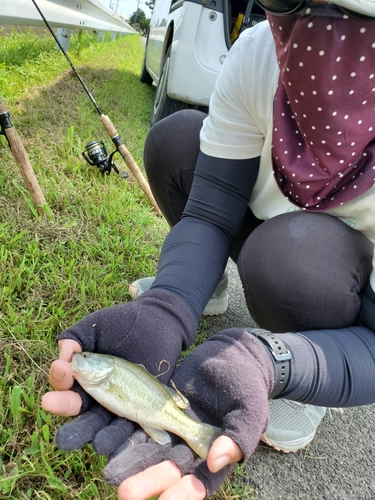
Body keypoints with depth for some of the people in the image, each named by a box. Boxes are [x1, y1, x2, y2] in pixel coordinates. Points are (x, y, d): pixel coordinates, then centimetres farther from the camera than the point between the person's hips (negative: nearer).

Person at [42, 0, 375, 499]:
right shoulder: (257, 56, -22)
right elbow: (209, 215, -20)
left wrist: (267, 363, -47)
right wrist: (162, 312, -38)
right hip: (279, 230, 4)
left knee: (290, 250, -37)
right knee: (176, 139, -13)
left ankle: (296, 383, -3)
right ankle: (210, 290, 9)